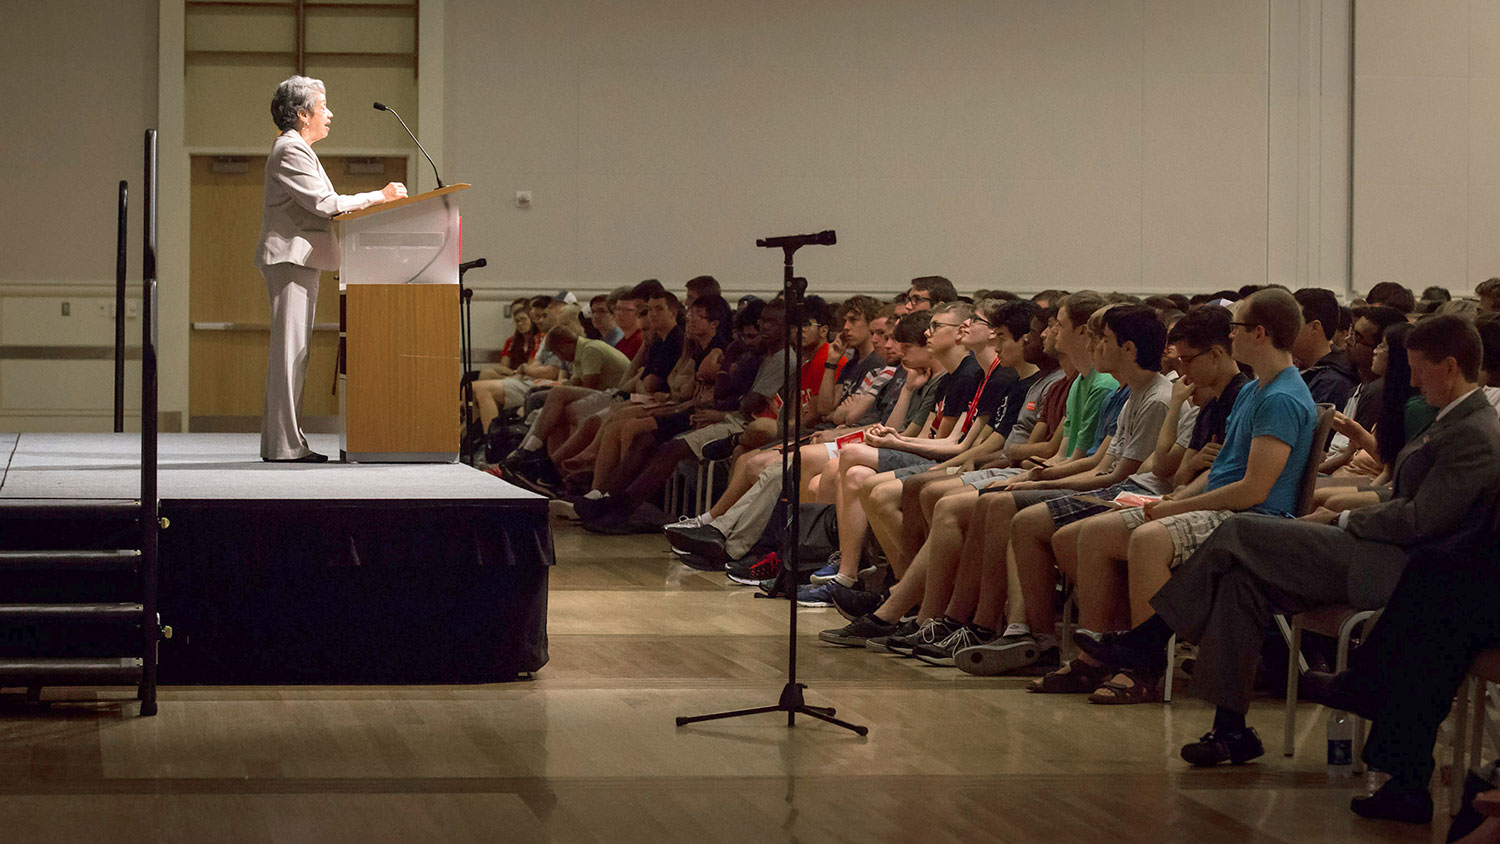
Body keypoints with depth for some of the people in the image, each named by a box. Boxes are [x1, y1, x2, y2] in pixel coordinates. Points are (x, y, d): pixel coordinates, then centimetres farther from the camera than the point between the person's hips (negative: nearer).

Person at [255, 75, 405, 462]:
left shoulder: (297, 150, 23)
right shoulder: (290, 150, -11)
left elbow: (317, 206, 24)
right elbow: (323, 202, -17)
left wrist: (376, 199, 18)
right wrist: (378, 197, -11)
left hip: (299, 259, 11)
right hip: (290, 256, -11)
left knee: (293, 353, 9)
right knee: (289, 350, -11)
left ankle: (283, 440, 10)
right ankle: (284, 444, -13)